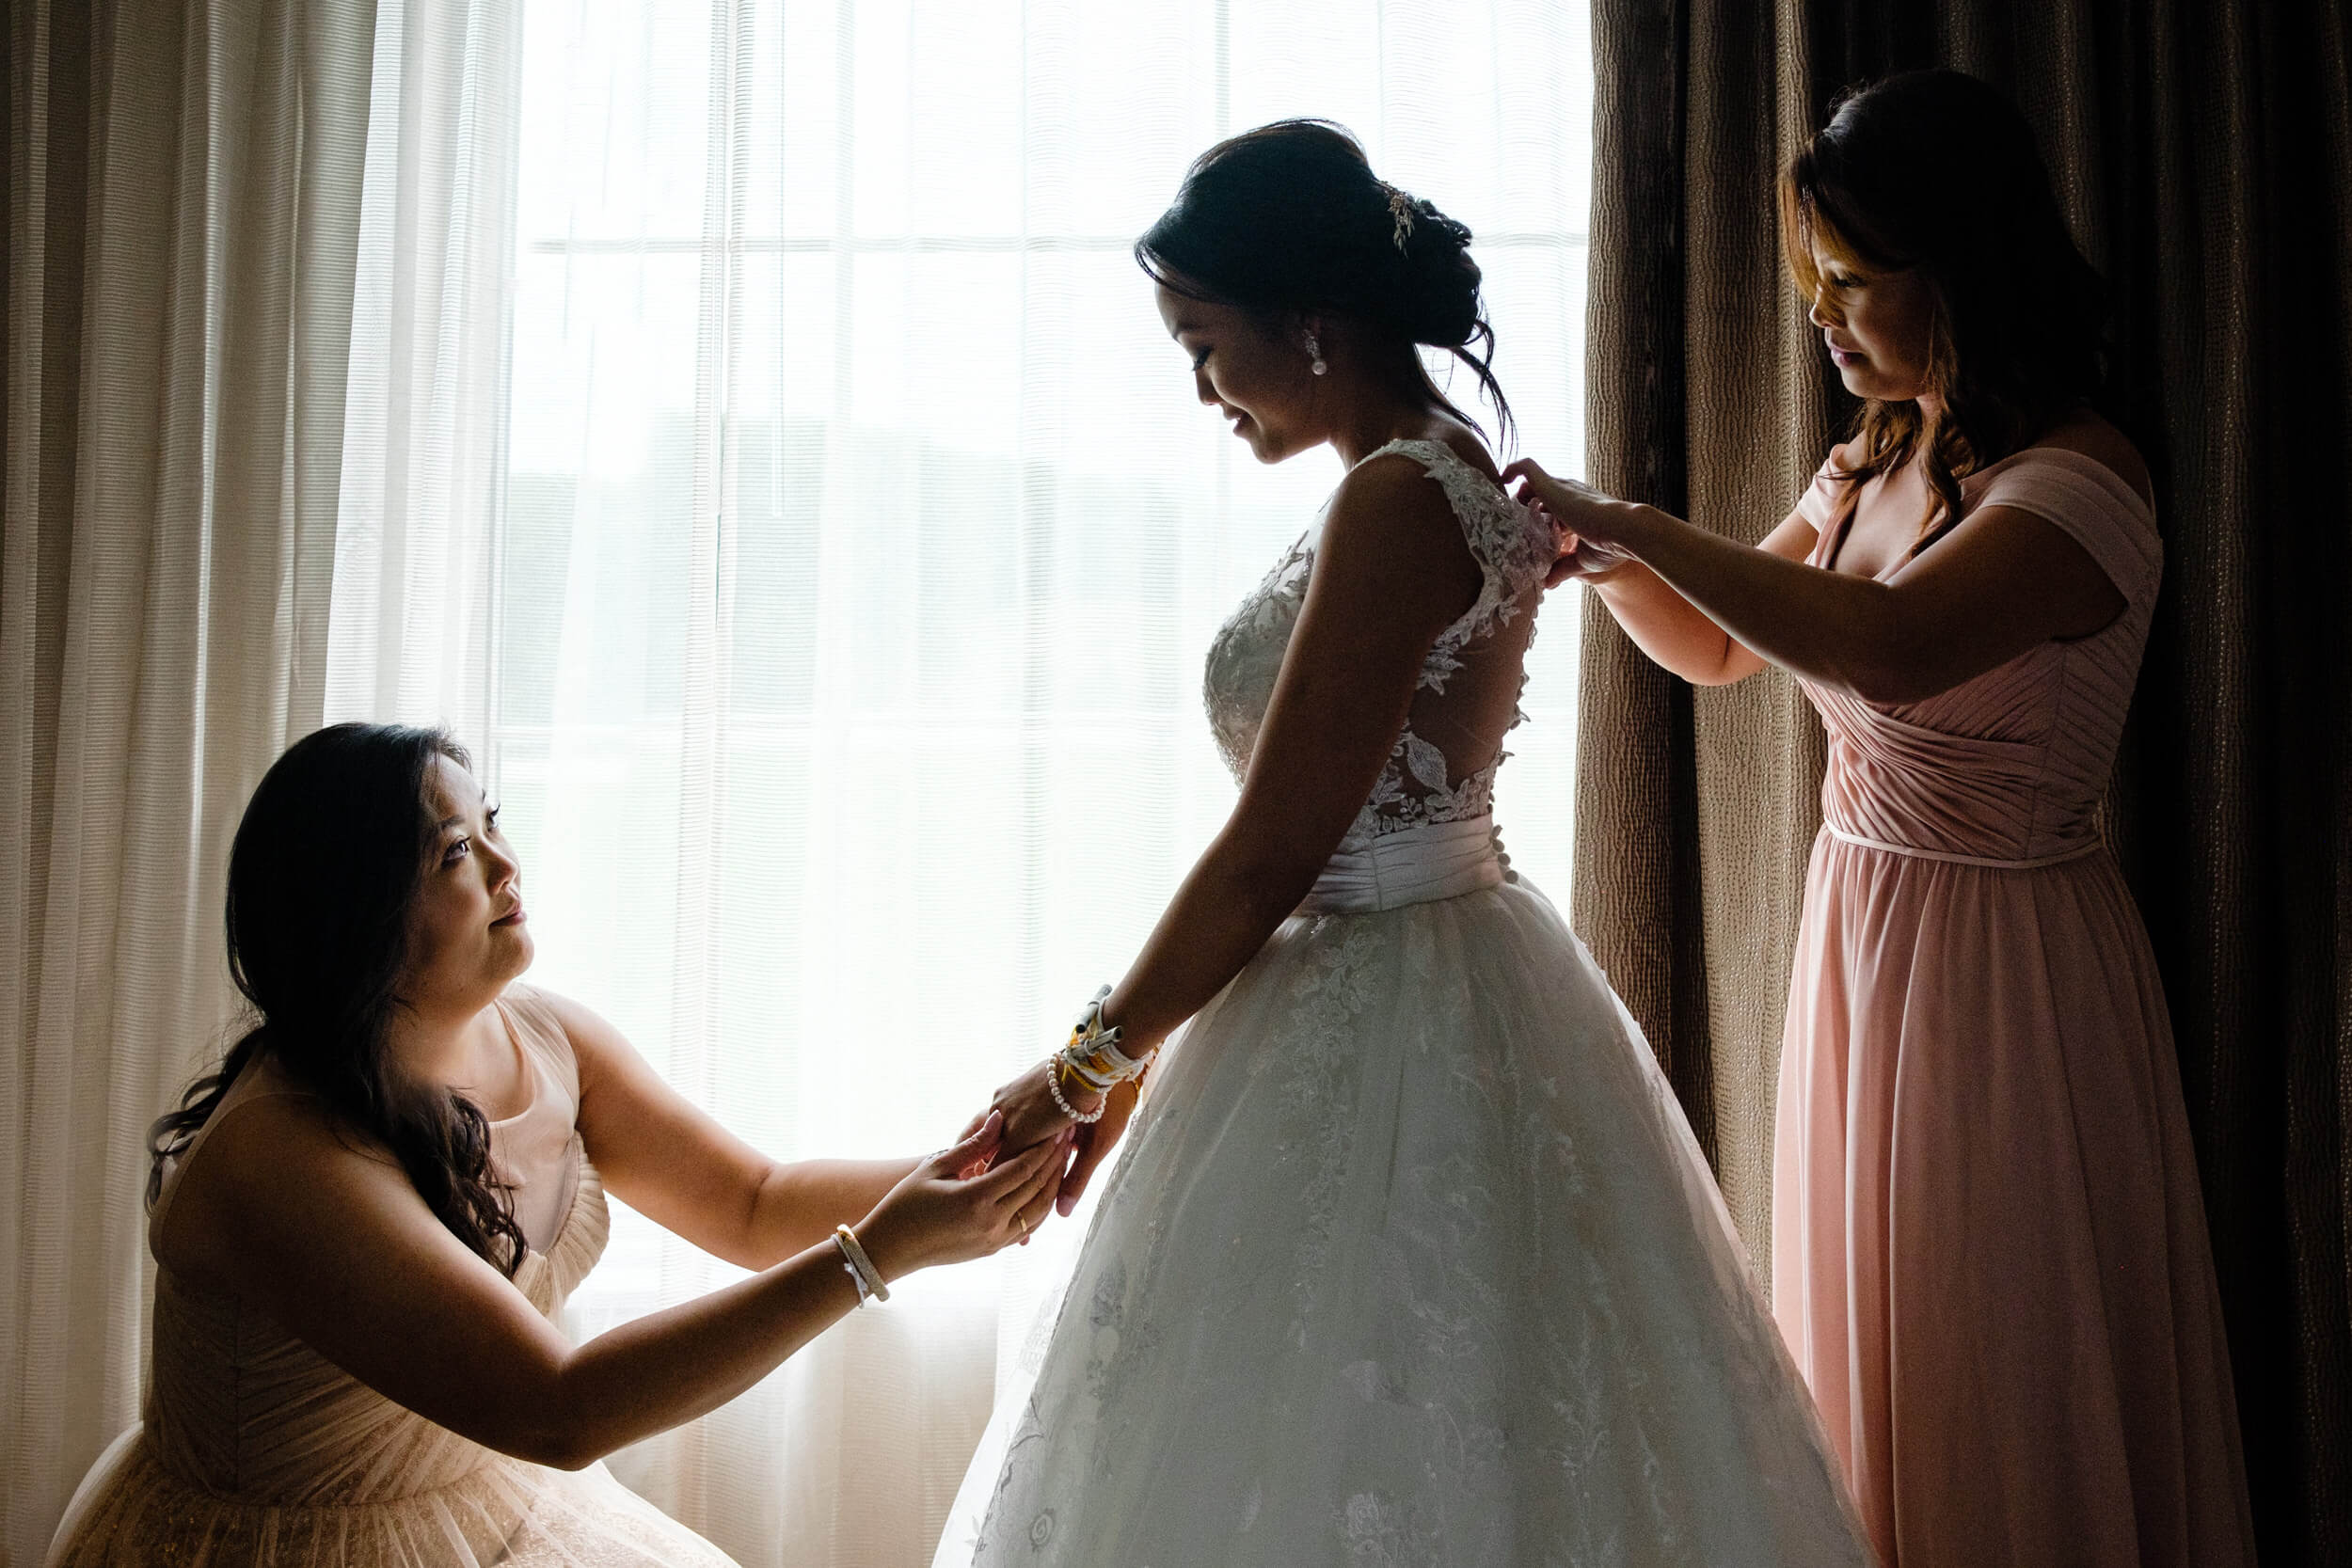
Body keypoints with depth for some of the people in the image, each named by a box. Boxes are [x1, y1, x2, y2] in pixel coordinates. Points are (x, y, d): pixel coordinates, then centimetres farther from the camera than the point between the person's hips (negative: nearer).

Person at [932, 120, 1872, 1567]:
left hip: (1375, 1037, -10)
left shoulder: (1397, 499, -19)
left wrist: (1094, 1067, -8)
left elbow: (1272, 856, -20)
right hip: (1462, 967, 10)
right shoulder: (1466, 478, 11)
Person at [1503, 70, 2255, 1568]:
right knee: (1862, 1324, 17)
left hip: (2000, 953, -8)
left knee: (1989, 1363, 5)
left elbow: (1892, 650, -37)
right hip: (1858, 922, 8)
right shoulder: (1874, 463, 8)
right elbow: (1719, 649, 18)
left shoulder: (2080, 486, -18)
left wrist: (1640, 527, -31)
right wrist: (1596, 545, -1)